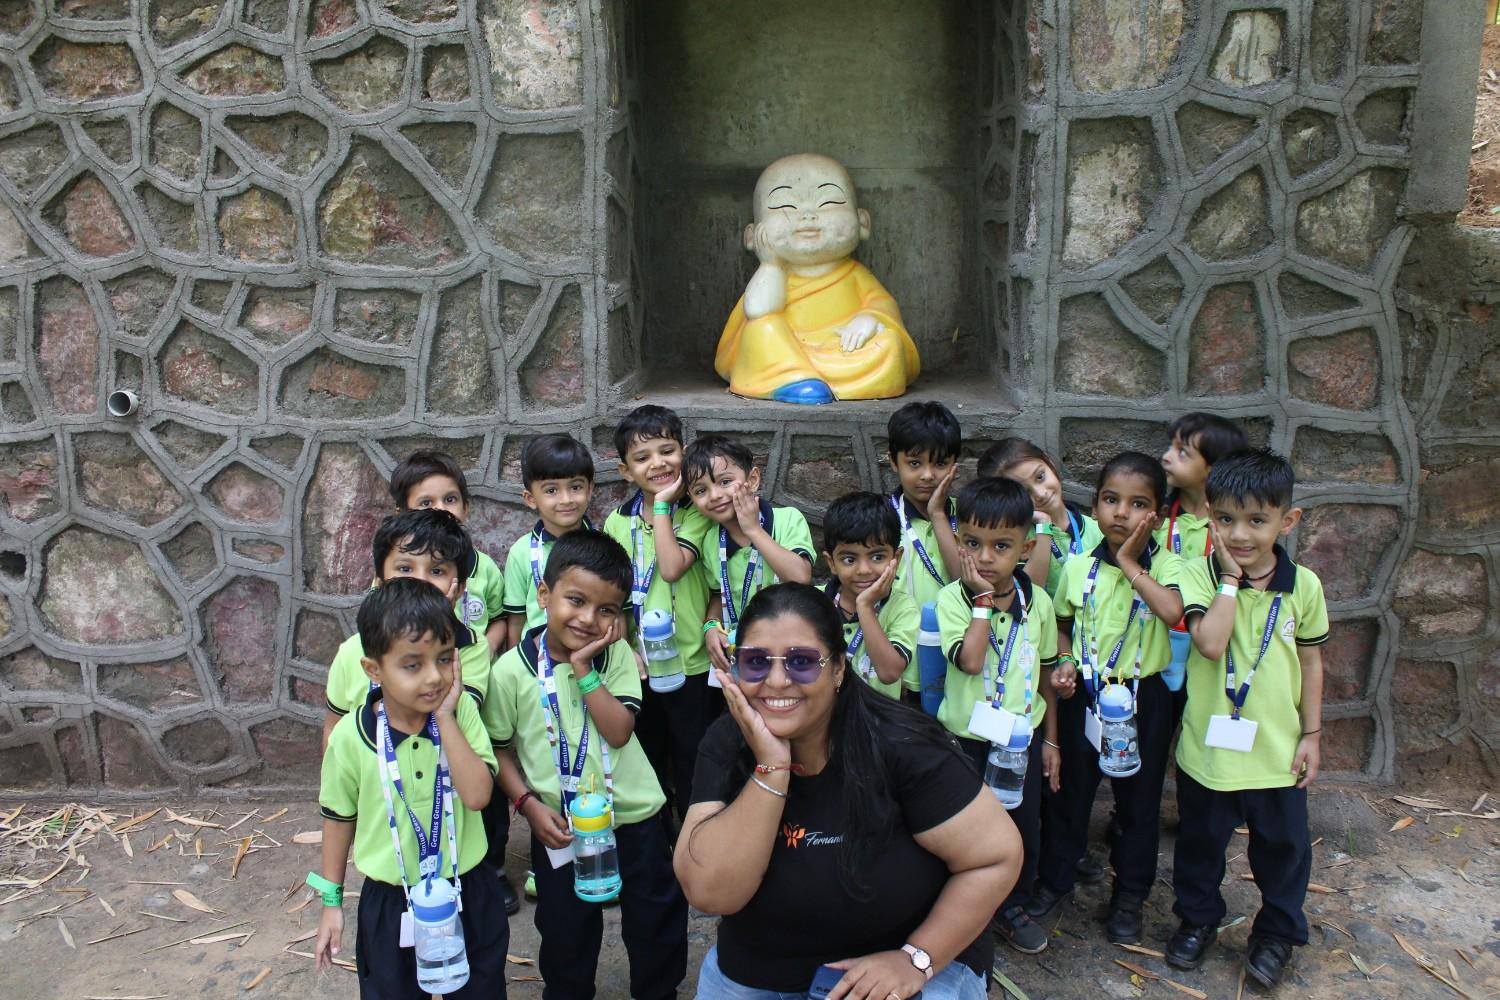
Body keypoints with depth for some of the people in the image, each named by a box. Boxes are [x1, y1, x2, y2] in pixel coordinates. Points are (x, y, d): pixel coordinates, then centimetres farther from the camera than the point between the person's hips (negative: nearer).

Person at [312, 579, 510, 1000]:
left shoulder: (461, 712, -15)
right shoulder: (350, 736, -15)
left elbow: (477, 795, -27)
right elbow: (339, 817, 0)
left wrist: (445, 717, -28)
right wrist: (331, 901, 7)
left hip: (468, 891, 1)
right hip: (391, 902, -1)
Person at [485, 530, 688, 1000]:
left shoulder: (617, 654, -7)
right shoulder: (512, 670, -11)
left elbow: (619, 731, -17)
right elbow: (499, 749, -2)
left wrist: (583, 667, -21)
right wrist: (529, 804, -12)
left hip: (636, 816, 1)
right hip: (559, 828, -1)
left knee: (657, 925, 17)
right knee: (566, 934, 18)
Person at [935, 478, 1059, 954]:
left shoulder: (1038, 600, -4)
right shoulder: (952, 598, -14)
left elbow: (1045, 674, 7)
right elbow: (969, 660, -30)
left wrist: (1050, 740, 9)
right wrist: (984, 600, -26)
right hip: (966, 739, -3)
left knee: (1024, 829, 15)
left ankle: (1012, 908, 38)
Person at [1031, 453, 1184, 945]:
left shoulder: (1164, 565, -10)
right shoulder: (1078, 567, -2)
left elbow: (1172, 611, -31)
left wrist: (1130, 564, -25)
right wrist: (1064, 662, -6)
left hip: (1143, 697, -2)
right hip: (1084, 695, 2)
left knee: (1138, 799, 12)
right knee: (1071, 790, 15)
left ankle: (1130, 894, 30)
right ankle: (1055, 877, 34)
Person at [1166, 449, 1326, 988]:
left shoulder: (1303, 585, -6)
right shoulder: (1201, 574, -13)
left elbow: (1311, 660, 4)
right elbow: (1210, 642, -28)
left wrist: (1312, 733, 5)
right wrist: (1231, 579, -24)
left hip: (1276, 751, 1)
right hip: (1208, 747, -1)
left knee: (1283, 846, 17)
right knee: (1200, 842, 18)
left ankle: (1278, 932, 40)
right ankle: (1197, 918, 41)